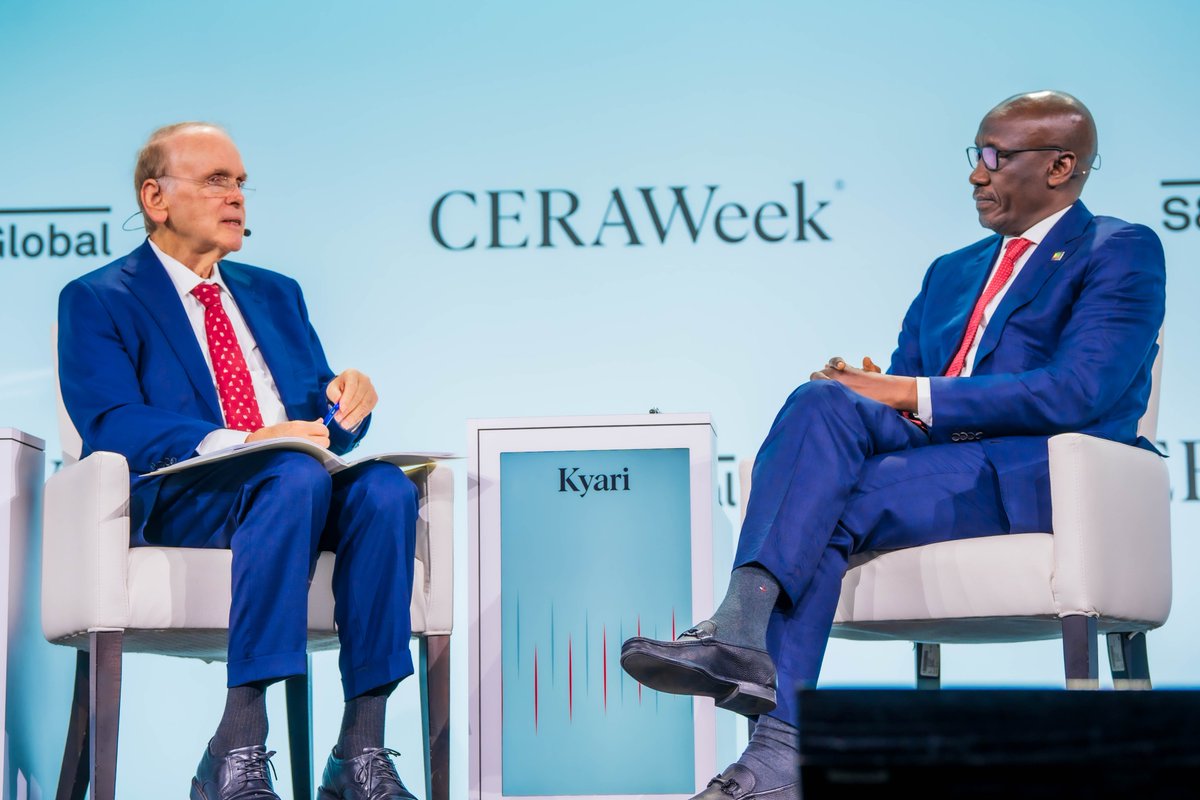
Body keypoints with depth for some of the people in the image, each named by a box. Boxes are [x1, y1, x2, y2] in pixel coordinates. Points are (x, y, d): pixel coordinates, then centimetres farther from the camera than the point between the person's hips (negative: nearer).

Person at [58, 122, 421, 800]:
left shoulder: (277, 294, 26)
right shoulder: (97, 303, 7)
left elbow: (327, 430, 21)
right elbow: (112, 427, -10)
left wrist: (349, 401, -5)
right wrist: (239, 443, -23)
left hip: (303, 490, 5)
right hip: (176, 501, -5)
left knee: (385, 487, -29)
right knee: (295, 477, -37)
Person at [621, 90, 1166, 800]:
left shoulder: (1123, 253, 5)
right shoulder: (952, 273, 29)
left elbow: (1077, 393, -12)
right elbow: (895, 387, 22)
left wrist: (913, 395, -13)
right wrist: (864, 393, -5)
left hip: (1039, 475, -6)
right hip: (933, 454, 6)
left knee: (827, 508, -28)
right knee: (822, 404, -26)